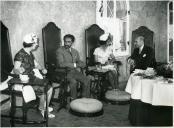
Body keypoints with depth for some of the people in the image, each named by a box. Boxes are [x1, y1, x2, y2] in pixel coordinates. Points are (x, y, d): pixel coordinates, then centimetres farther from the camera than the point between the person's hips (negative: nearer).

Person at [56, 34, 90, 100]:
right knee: (73, 81, -32)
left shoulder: (75, 51, 15)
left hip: (74, 71, 6)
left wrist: (77, 65, -12)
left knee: (87, 80, -16)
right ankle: (74, 100, -16)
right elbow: (61, 64, -19)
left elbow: (82, 63, 12)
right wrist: (74, 65, -14)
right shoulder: (59, 51, -4)